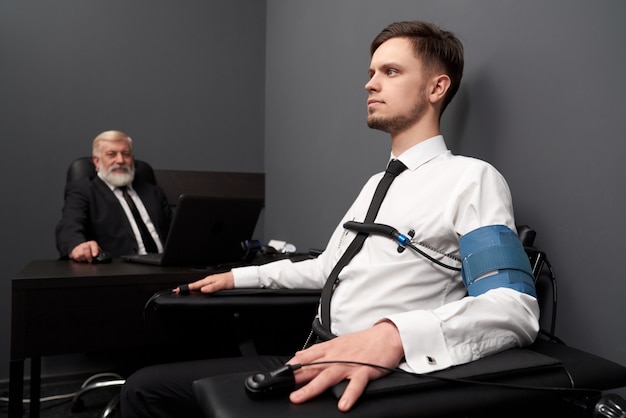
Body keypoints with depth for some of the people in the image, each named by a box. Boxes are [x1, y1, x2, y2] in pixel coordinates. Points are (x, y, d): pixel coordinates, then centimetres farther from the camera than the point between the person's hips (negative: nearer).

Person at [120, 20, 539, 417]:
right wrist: (240, 277, 24)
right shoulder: (376, 184, 19)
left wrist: (394, 336, -38)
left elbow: (515, 310, -22)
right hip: (312, 362, 8)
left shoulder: (471, 178, -9)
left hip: (372, 379, -8)